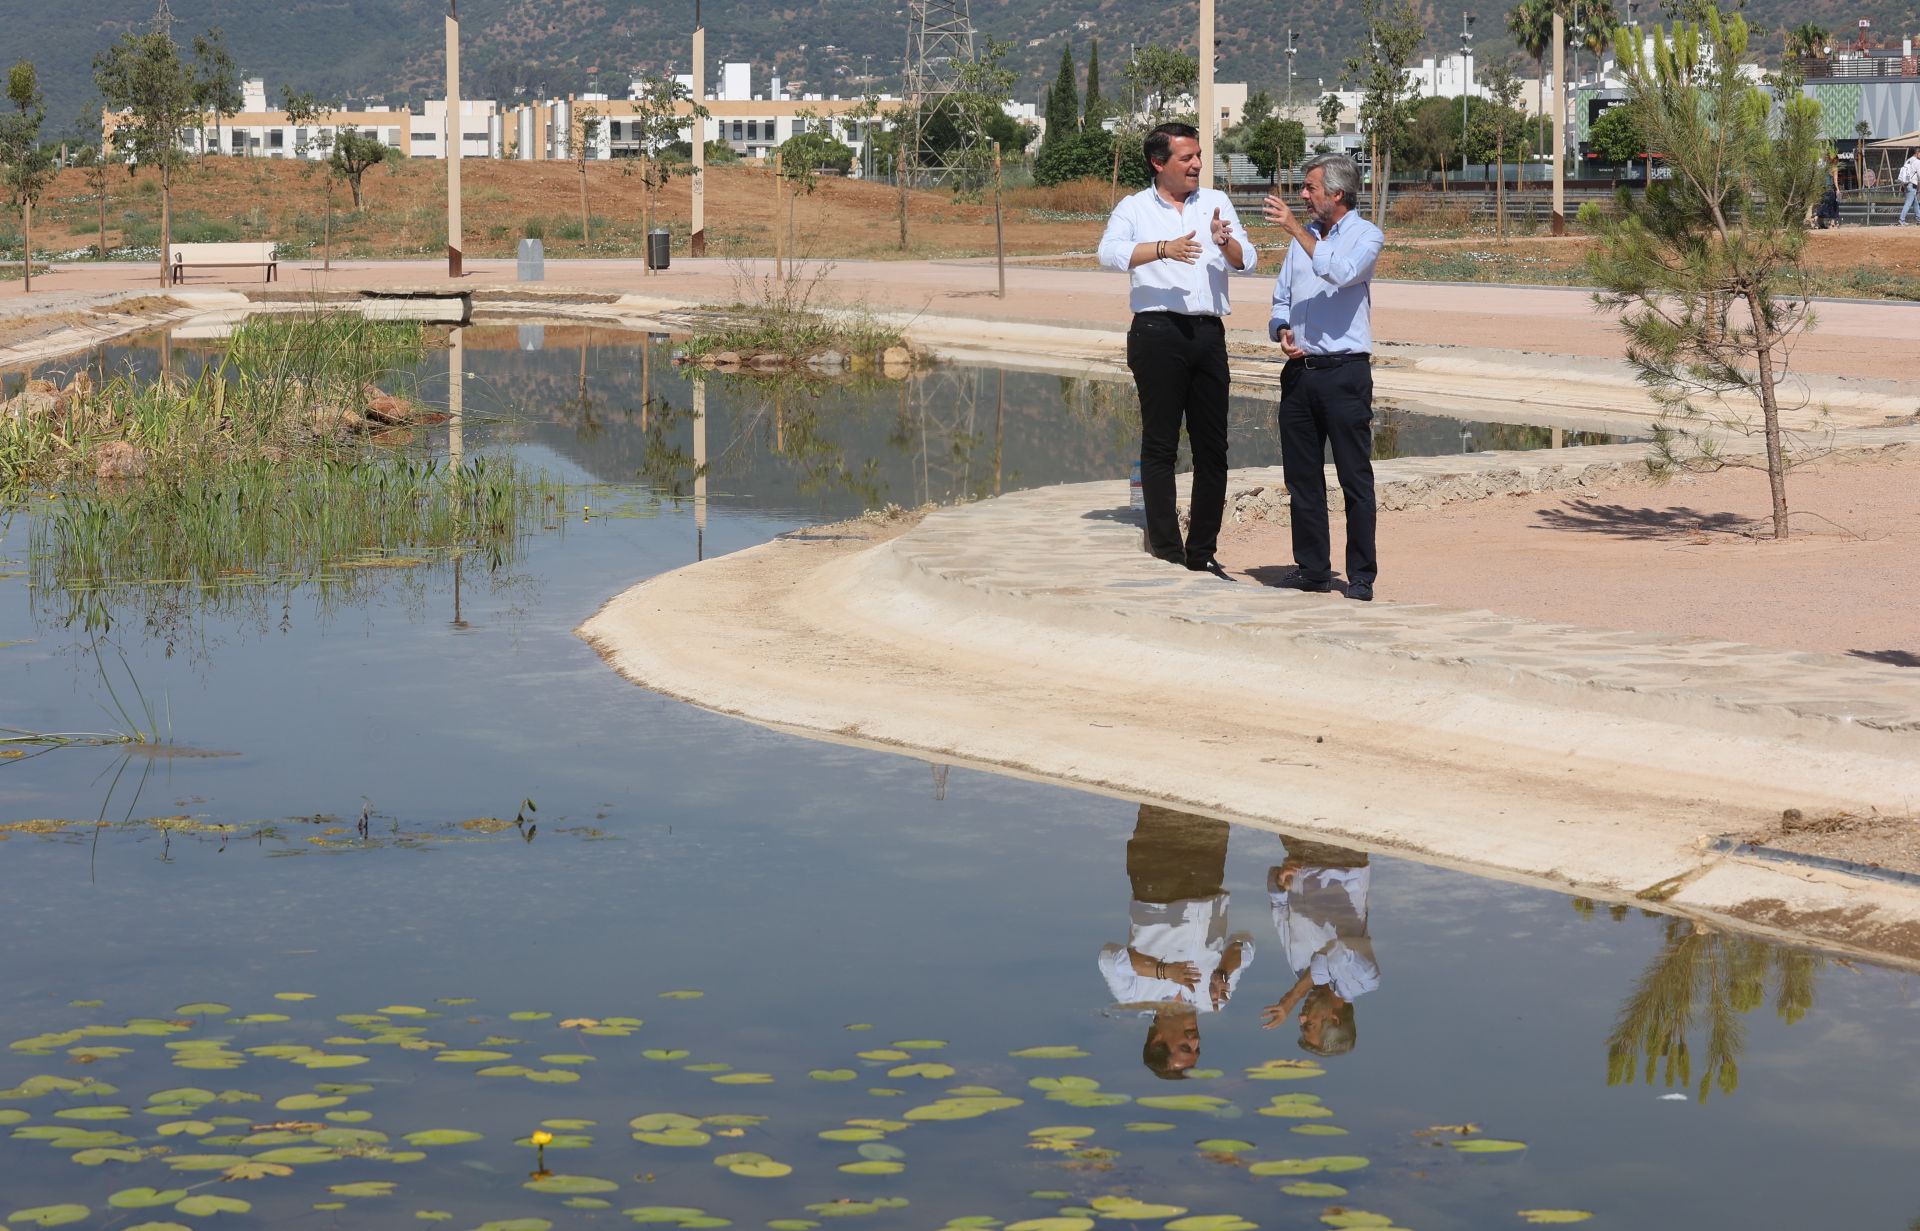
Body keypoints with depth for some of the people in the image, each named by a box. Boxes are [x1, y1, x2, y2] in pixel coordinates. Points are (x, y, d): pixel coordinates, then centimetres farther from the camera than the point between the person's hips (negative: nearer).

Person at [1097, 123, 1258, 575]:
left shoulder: (1216, 203, 16)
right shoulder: (1134, 208, 6)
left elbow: (1247, 262, 10)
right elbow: (1110, 252, -12)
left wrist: (1225, 241, -12)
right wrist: (1163, 249, -26)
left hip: (1209, 332, 4)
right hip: (1158, 331, -4)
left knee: (1213, 447, 5)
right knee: (1159, 444, -3)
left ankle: (1202, 552, 12)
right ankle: (1166, 552, -1)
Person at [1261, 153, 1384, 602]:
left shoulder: (1365, 235, -2)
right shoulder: (1303, 237, 16)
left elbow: (1339, 272, -23)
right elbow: (1282, 299, 20)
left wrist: (1295, 229, -22)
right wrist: (1281, 331, 0)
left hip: (1345, 372, -6)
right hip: (1300, 370, 6)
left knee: (1355, 478, -3)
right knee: (1302, 477, 8)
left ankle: (1361, 576, 1)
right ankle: (1312, 569, 16)